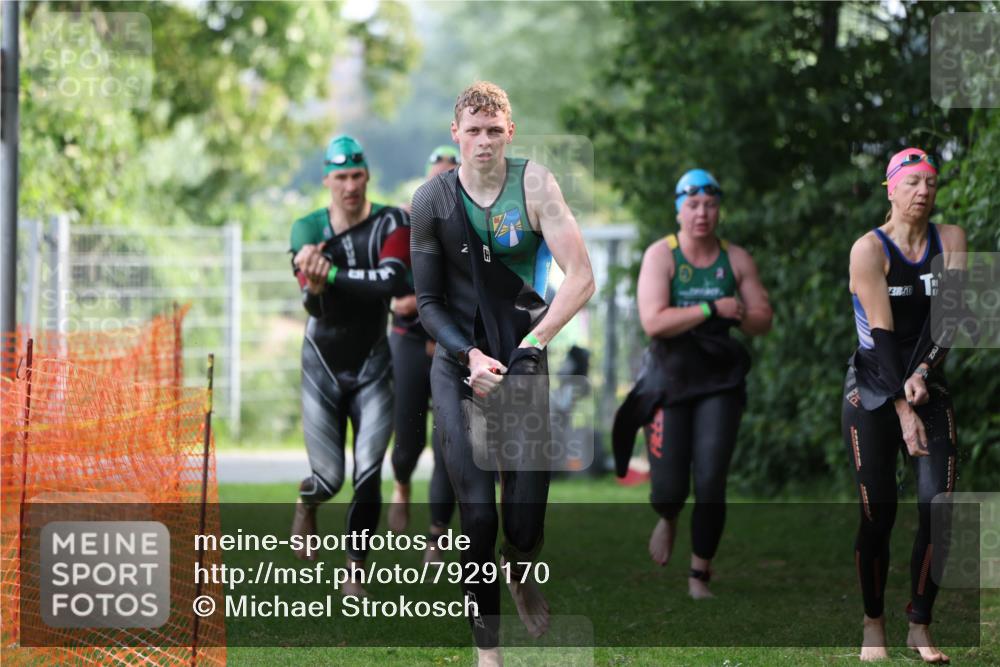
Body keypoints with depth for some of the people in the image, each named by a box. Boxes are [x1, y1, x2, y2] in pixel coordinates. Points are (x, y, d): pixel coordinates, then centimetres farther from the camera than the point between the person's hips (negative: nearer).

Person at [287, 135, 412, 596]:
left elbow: (393, 282, -28)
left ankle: (355, 570, 4)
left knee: (368, 475, -10)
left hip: (371, 368, 0)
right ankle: (307, 502, 38)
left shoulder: (390, 224, -10)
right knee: (329, 478, 0)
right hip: (322, 367, 0)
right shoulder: (309, 230, -9)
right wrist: (314, 285, -42)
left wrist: (331, 273, -30)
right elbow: (314, 306, -20)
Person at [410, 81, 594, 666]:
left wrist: (529, 347, -17)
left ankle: (522, 573, 31)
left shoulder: (533, 184, -8)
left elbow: (581, 279, -12)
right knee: (477, 515, -8)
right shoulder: (433, 201, -3)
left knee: (527, 520, -6)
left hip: (523, 359, -1)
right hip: (459, 361, 1)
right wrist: (471, 357, -13)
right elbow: (427, 301, 2)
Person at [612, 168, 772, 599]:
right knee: (669, 489, -2)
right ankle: (668, 520, 37)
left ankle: (700, 574, 5)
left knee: (711, 484, -9)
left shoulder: (737, 260, 3)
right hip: (668, 382, -2)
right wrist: (711, 309, -22)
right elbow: (653, 322, -19)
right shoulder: (661, 256, -7)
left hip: (719, 382, 2)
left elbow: (763, 321, 6)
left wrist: (741, 315, -15)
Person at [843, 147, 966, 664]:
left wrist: (922, 374, -21)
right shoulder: (869, 250, -8)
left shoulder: (950, 240, 4)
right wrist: (903, 409, -20)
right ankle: (873, 625, 8)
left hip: (929, 388, 3)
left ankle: (920, 625, 0)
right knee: (878, 514, -6)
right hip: (873, 393, -3)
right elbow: (882, 334, -14)